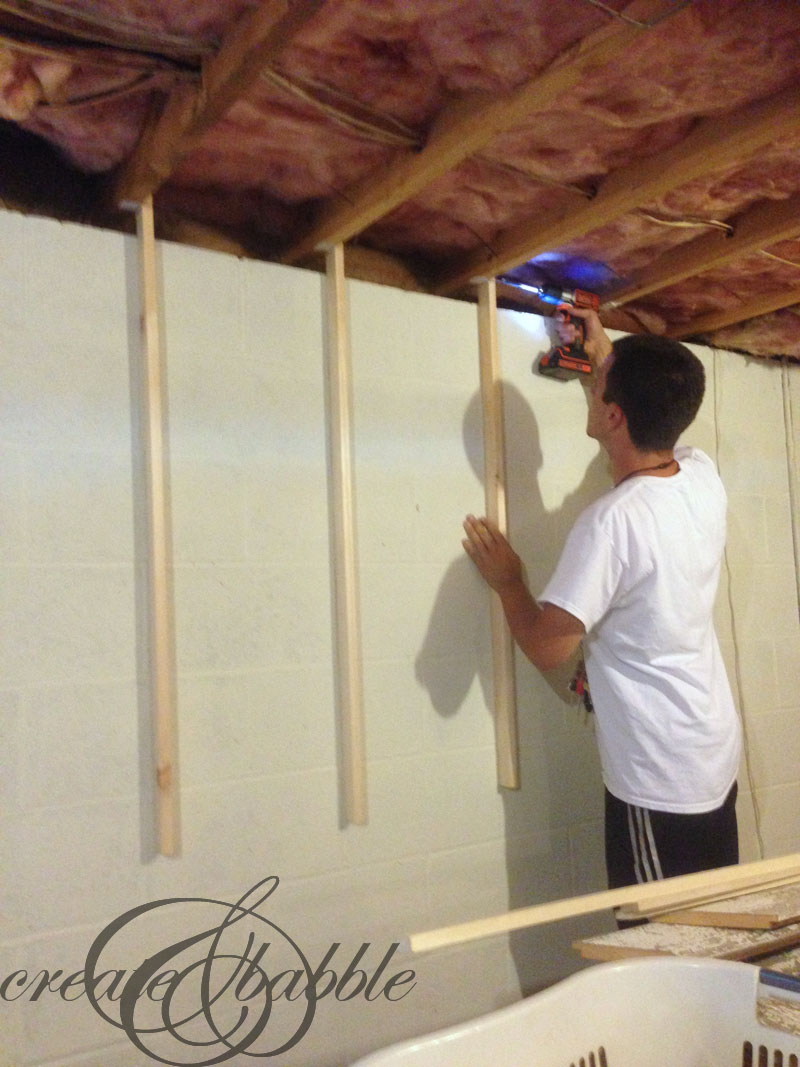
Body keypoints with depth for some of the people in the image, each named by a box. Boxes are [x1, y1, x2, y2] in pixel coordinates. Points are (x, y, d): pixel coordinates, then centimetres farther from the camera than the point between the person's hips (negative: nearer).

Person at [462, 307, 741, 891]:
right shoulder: (704, 477, -4)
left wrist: (507, 581, -2)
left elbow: (548, 648, -20)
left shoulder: (614, 520, -26)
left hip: (658, 788, -8)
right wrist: (605, 353, 28)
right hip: (718, 761, 8)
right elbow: (660, 423, 22)